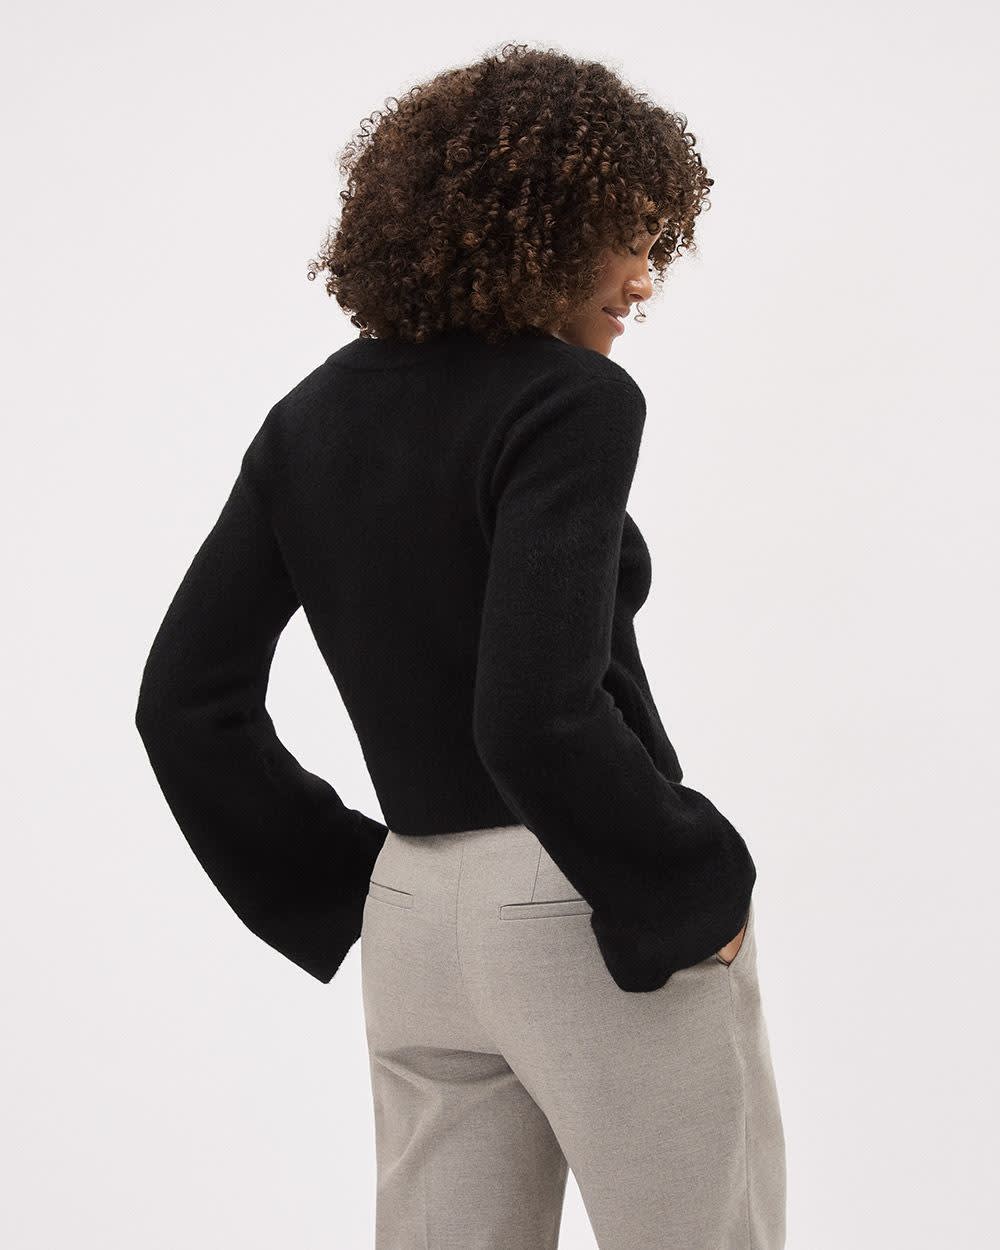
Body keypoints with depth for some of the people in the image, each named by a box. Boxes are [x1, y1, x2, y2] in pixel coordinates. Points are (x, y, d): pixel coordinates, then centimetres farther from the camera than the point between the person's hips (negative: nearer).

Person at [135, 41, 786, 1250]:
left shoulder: (312, 419, 6)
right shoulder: (570, 400, -15)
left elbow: (183, 698, 6)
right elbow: (536, 717, -26)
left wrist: (348, 879, 11)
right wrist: (693, 890, -12)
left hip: (415, 923, 7)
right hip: (598, 922, -6)